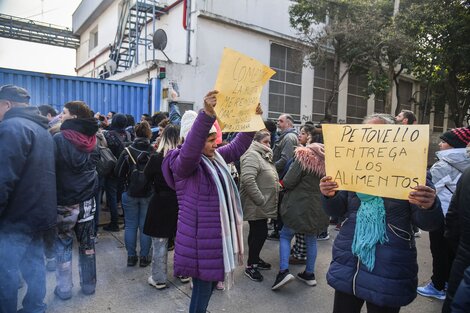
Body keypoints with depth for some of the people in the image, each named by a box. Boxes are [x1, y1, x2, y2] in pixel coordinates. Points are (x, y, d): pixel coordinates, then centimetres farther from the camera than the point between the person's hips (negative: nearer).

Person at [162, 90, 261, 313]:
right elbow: (190, 148, -39)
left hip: (217, 235, 8)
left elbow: (237, 146, 12)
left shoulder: (216, 157, 7)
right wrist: (207, 114, -52)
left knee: (213, 281, 23)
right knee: (202, 288, 4)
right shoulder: (183, 163, -18)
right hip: (199, 239, -8)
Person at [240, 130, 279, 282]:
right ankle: (250, 266, 13)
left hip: (263, 205, 10)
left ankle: (255, 258, 35)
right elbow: (248, 179, -30)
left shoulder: (264, 155, 16)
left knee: (259, 233, 19)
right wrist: (261, 200, -26)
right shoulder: (252, 155, -18)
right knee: (259, 233, -2)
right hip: (256, 206, -10)